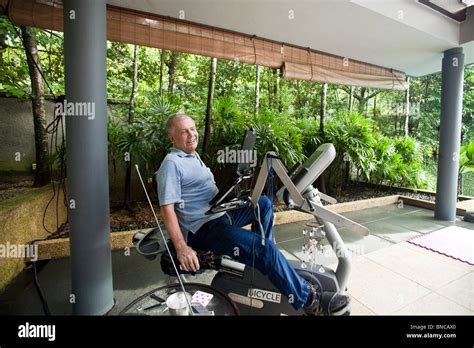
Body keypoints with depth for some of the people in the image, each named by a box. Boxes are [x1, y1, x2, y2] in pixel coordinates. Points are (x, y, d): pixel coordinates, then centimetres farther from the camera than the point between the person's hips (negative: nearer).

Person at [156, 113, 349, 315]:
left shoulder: (192, 156, 16)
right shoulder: (172, 164, -13)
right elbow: (167, 209, -21)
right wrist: (182, 247, -28)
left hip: (221, 214, 10)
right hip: (204, 229, -10)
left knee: (263, 203, 15)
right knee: (265, 250, -21)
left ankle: (261, 257, 19)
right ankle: (307, 298, -4)